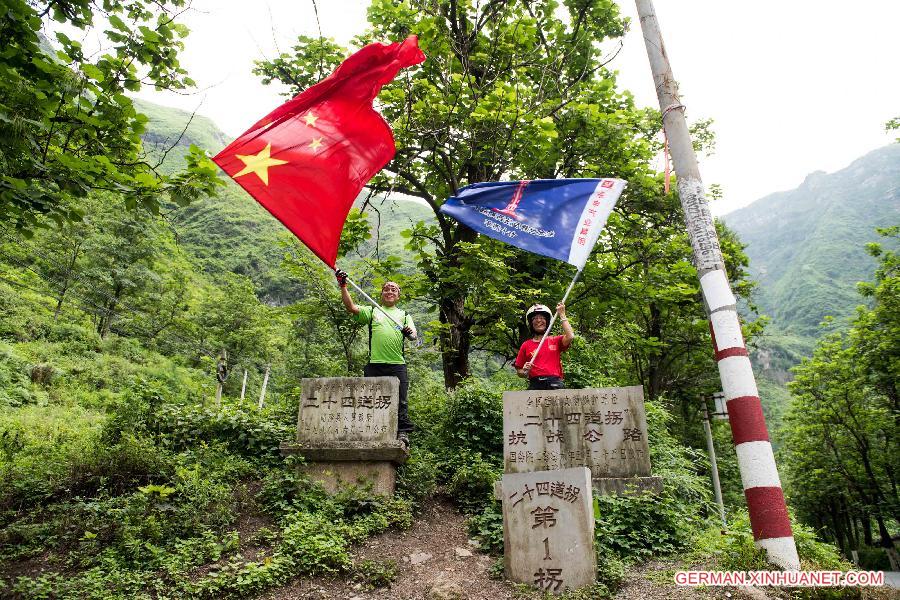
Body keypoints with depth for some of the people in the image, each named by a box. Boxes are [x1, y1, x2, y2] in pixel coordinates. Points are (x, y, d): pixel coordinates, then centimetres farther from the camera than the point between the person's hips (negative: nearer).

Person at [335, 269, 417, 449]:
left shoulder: (404, 315, 19)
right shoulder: (372, 311, 17)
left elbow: (414, 336, 7)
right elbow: (351, 307, 2)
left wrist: (409, 333, -17)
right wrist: (343, 286, -9)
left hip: (397, 365, 0)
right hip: (375, 364, 0)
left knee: (400, 402, -3)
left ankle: (403, 435, 1)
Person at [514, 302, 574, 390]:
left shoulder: (555, 341, 13)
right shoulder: (526, 345, 13)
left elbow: (570, 336, -8)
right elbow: (519, 371, 16)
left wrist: (562, 315, 0)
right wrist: (525, 372, -8)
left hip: (554, 385, 0)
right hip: (535, 385, 1)